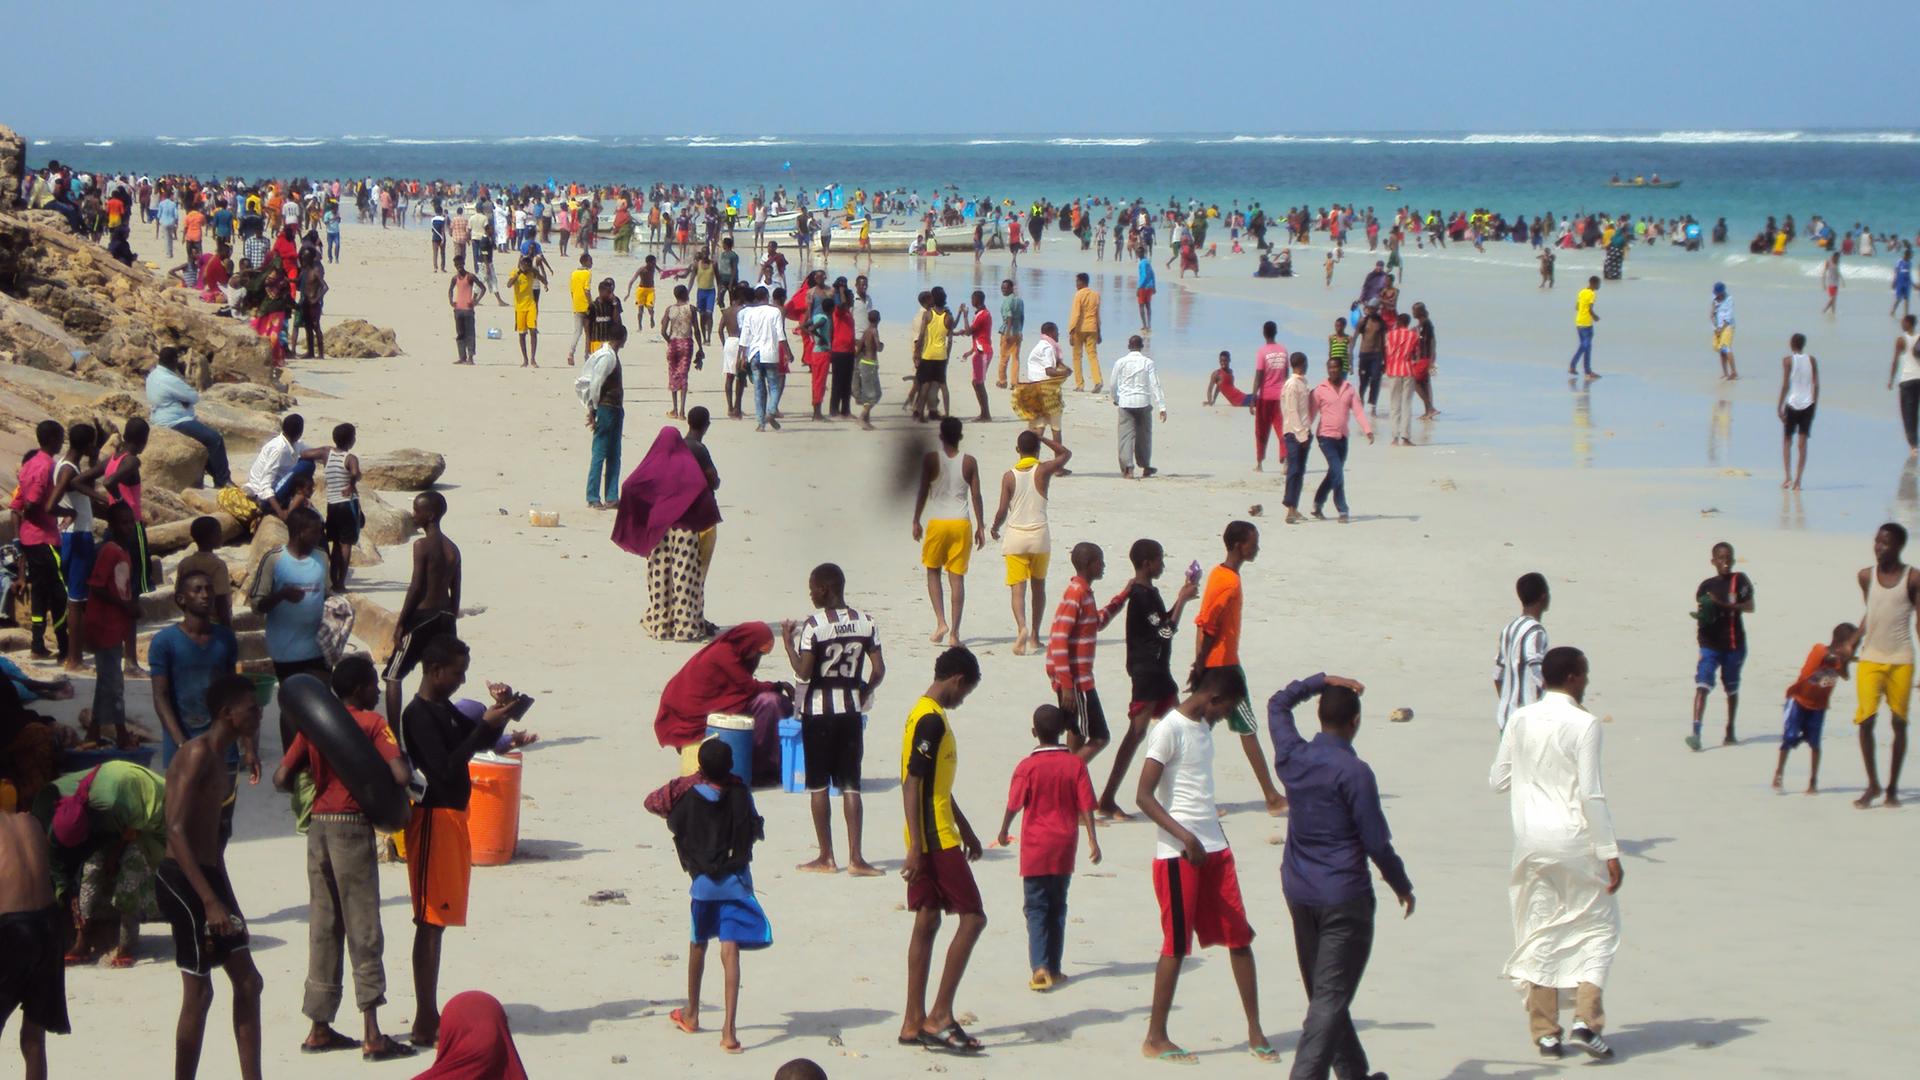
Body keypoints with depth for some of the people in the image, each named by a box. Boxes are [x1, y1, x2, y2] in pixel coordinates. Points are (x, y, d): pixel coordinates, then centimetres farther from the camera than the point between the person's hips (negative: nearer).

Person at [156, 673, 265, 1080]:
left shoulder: (220, 757, 14)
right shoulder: (198, 753, -16)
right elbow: (176, 831, -24)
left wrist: (223, 897, 21)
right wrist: (210, 901, -29)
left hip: (210, 875, 10)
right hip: (185, 880, -10)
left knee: (247, 980, 10)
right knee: (198, 991, -5)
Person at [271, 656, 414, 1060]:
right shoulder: (372, 723, -7)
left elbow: (281, 778, 4)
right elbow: (401, 775, -19)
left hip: (318, 827, 6)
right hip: (353, 829, -6)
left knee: (323, 927, 12)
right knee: (363, 931, -3)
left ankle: (319, 1028, 15)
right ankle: (371, 1035, -4)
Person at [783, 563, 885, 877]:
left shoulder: (813, 625, -13)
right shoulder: (865, 624, 0)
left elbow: (803, 672, -16)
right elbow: (879, 670, -2)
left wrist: (788, 640, -4)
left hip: (818, 709, -4)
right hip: (851, 709, 4)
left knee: (818, 784, 6)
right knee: (850, 785, 5)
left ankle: (826, 857, 7)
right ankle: (855, 857, -2)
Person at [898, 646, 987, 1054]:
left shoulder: (929, 715, 15)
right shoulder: (931, 720, -16)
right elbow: (912, 785, -22)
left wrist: (965, 829, 29)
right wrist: (916, 846, -24)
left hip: (928, 840, 10)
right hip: (935, 840, -10)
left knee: (927, 921, 10)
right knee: (973, 917, -6)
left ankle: (914, 1023, 11)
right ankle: (940, 1017, -7)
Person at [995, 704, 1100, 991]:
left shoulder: (1027, 766, -11)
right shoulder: (1075, 764, -4)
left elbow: (1014, 805, -6)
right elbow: (1086, 806, -6)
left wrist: (1003, 832, 11)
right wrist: (1092, 840, -2)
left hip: (1035, 848, -3)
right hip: (1065, 848, 3)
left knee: (1037, 908, -1)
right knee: (1057, 907, 15)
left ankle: (1040, 968, -16)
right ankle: (1054, 968, 18)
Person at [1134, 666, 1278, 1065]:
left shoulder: (1203, 727, 13)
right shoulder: (1169, 729, -13)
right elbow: (1144, 796, -18)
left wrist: (1216, 837, 19)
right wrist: (1185, 836, -25)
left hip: (1214, 849, 8)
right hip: (1179, 853, -8)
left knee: (1240, 937, 7)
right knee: (1176, 945, -2)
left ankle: (1255, 1031, 14)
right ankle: (1155, 1038, 8)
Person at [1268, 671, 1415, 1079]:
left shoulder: (1293, 758, 1)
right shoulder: (1354, 772, -16)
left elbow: (1278, 704, 21)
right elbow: (1376, 842, -13)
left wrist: (1322, 681, 14)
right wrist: (1402, 885, 2)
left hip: (1298, 892, 7)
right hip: (1344, 896, -7)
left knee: (1322, 994, 18)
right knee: (1331, 997, -7)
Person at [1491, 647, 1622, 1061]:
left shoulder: (1520, 721, 2)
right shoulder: (1584, 724, -11)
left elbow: (1498, 780, 8)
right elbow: (1592, 794, -14)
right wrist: (1609, 852, -10)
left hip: (1530, 838, 4)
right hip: (1574, 838, -4)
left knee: (1538, 931, 11)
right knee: (1597, 926, 9)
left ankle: (1545, 1031, 10)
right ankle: (1586, 1020, -4)